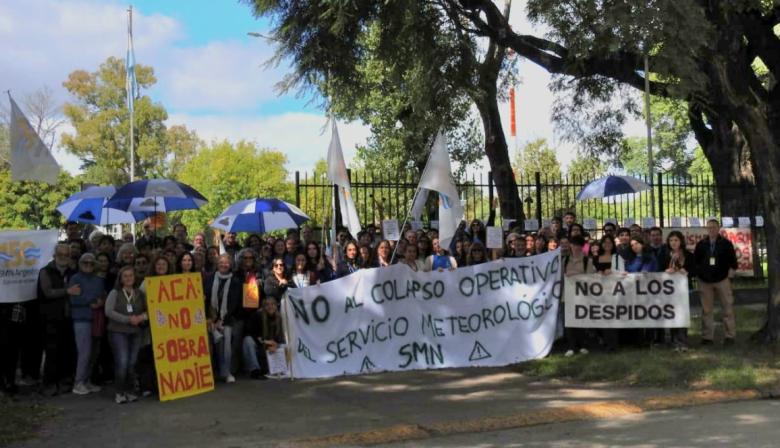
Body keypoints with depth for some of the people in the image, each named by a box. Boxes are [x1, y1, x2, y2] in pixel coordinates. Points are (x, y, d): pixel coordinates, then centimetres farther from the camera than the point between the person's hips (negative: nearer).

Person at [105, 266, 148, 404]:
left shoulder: (140, 294, 11)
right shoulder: (114, 293, 2)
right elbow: (109, 311, -9)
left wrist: (142, 317, -13)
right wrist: (128, 319, -15)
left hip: (135, 332, 3)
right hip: (118, 332, -3)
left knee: (132, 363, 1)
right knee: (122, 362, -11)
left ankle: (130, 391, 12)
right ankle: (119, 392, 0)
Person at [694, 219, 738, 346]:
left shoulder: (726, 244, 1)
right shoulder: (701, 244, 6)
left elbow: (733, 262, 3)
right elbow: (695, 261, 10)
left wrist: (730, 275, -4)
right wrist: (698, 275, 2)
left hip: (722, 280, -2)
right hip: (705, 281, 2)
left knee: (728, 308, -1)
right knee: (706, 310, 5)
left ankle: (730, 335, 6)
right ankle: (707, 336, 10)